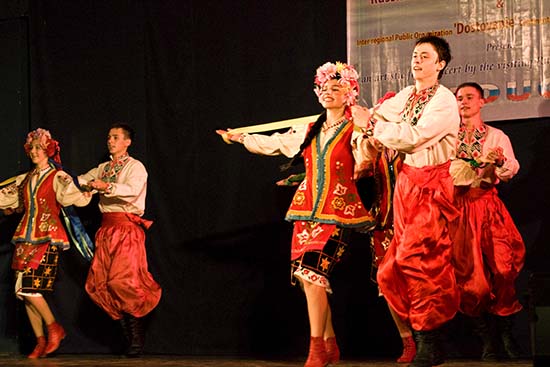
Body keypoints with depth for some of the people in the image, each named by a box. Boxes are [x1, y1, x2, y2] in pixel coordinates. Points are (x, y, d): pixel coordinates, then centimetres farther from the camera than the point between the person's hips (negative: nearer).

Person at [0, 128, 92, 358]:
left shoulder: (58, 178, -1)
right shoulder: (25, 180, 16)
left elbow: (74, 196, -17)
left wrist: (87, 195, -34)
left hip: (47, 237, -6)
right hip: (26, 236, 6)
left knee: (29, 287, -16)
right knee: (25, 290, 1)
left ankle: (53, 328, 4)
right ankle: (40, 341, 9)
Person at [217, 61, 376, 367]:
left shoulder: (354, 129, -1)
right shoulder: (311, 131, 15)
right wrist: (240, 138, 31)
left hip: (339, 213, -6)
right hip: (307, 210, 6)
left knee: (311, 273, -19)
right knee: (312, 278, 1)